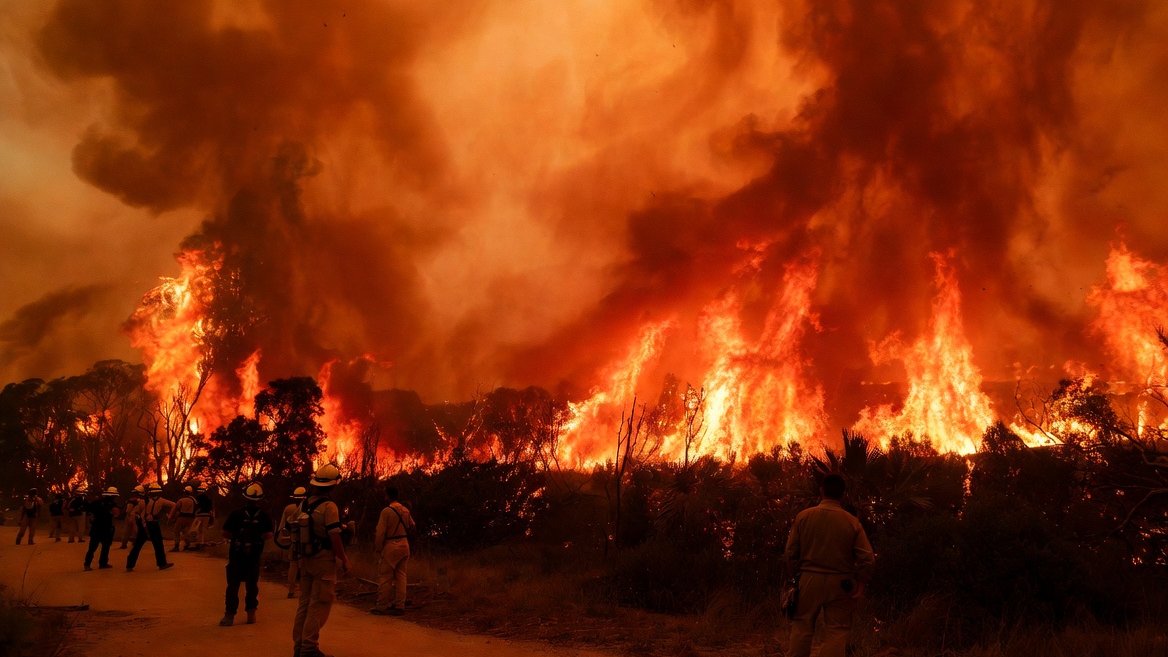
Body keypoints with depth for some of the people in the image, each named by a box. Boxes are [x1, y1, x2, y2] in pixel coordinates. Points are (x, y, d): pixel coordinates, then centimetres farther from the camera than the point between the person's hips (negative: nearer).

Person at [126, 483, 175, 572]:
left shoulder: (145, 502, 12)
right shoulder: (161, 501, 4)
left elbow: (136, 512, 9)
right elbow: (173, 505, -4)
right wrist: (170, 516, 5)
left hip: (142, 526, 3)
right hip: (153, 525, -3)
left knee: (137, 546, 7)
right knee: (158, 545, 9)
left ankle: (129, 566, 4)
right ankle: (162, 564, 17)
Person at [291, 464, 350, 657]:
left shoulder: (303, 504, 5)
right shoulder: (329, 506, -17)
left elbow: (299, 532, 10)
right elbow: (334, 537, -19)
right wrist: (344, 560, -10)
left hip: (305, 559, 7)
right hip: (324, 559, -7)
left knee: (305, 602, 15)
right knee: (319, 604, -2)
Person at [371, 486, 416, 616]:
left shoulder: (386, 511, -14)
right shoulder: (405, 510, 6)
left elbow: (380, 532, -12)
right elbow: (412, 526, 18)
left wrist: (378, 548, -1)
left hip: (391, 545, -6)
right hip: (404, 544, 6)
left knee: (385, 576, 3)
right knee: (400, 575, 10)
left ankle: (382, 605, 6)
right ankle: (400, 605, 11)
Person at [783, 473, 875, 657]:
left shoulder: (803, 516, -6)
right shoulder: (851, 521, -7)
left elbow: (791, 552, -3)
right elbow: (867, 558, -9)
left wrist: (796, 573, 11)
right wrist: (860, 582, 5)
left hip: (809, 580, 1)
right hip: (840, 583, -1)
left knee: (802, 627, 11)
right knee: (836, 631, 5)